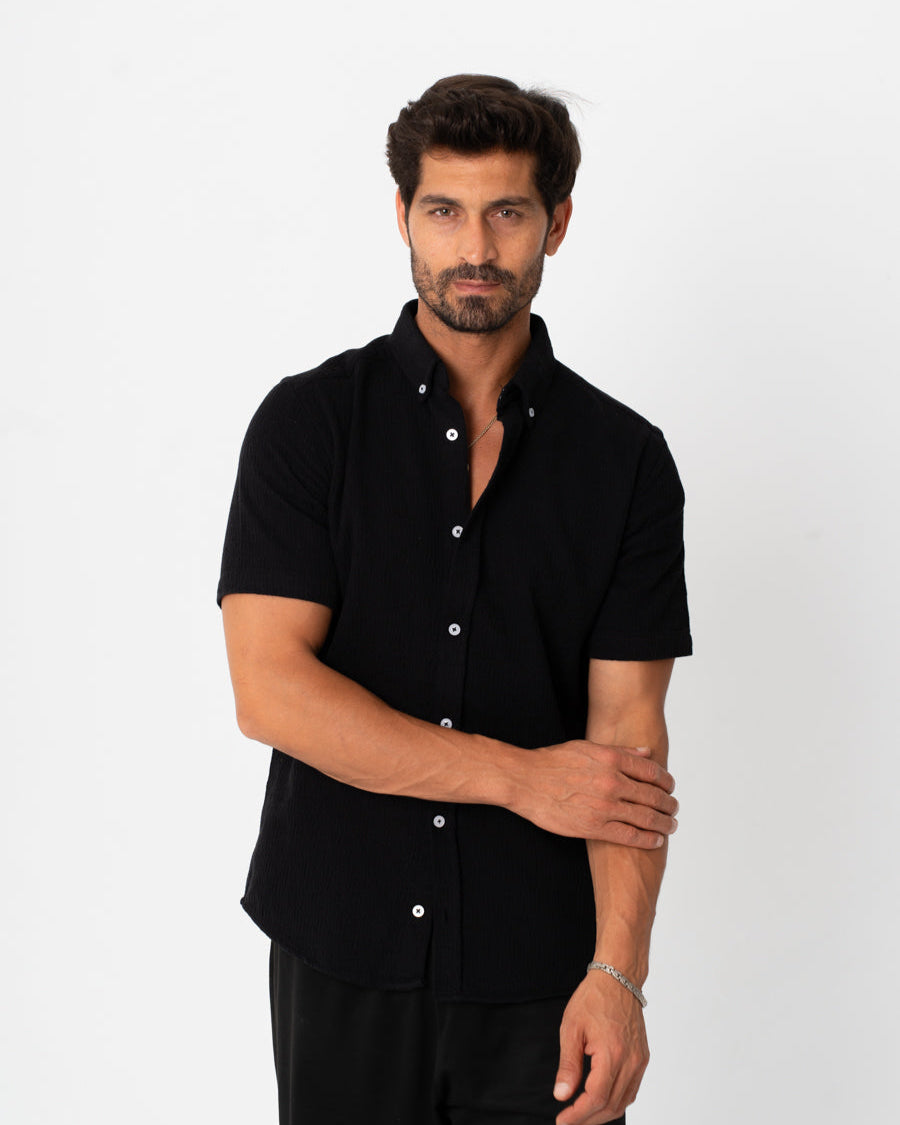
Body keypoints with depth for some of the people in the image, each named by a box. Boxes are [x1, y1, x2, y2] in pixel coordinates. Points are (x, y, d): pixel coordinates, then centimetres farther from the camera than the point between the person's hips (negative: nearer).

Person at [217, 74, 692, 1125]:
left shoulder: (626, 458, -1)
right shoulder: (309, 420, -4)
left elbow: (625, 733, -6)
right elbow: (270, 689, -12)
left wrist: (617, 971, -18)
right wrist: (519, 775, -14)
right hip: (341, 955, 0)